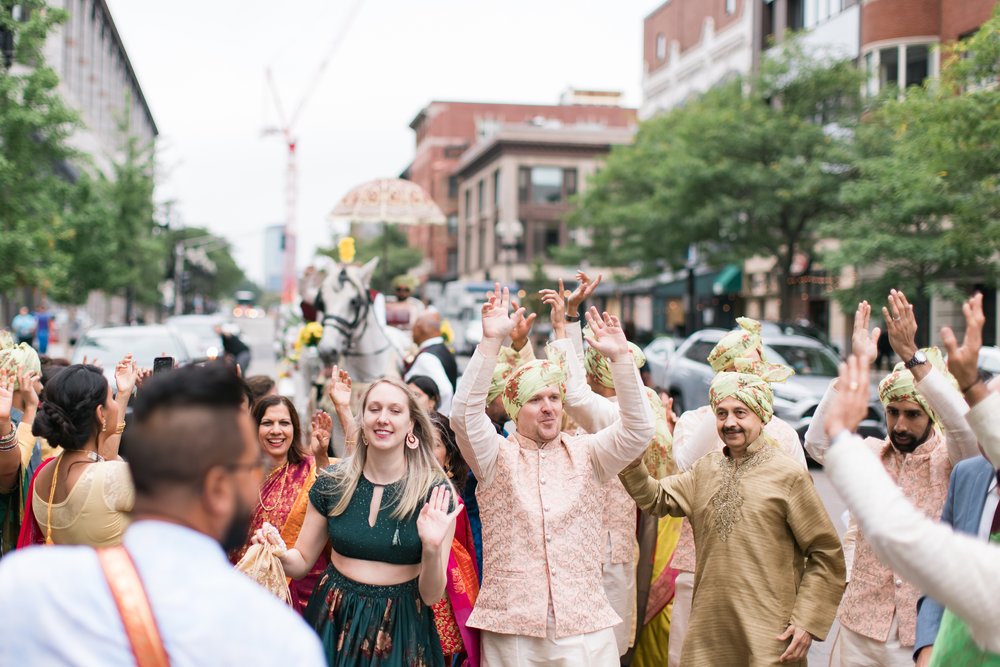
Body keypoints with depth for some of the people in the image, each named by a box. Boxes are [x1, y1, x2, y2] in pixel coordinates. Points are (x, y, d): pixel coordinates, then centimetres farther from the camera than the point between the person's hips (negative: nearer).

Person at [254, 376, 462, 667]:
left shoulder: (435, 493, -10)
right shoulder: (332, 483, -3)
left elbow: (431, 596, -8)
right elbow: (302, 562, 6)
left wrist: (431, 548, -26)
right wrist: (281, 554, -15)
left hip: (401, 630, -2)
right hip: (334, 622, 2)